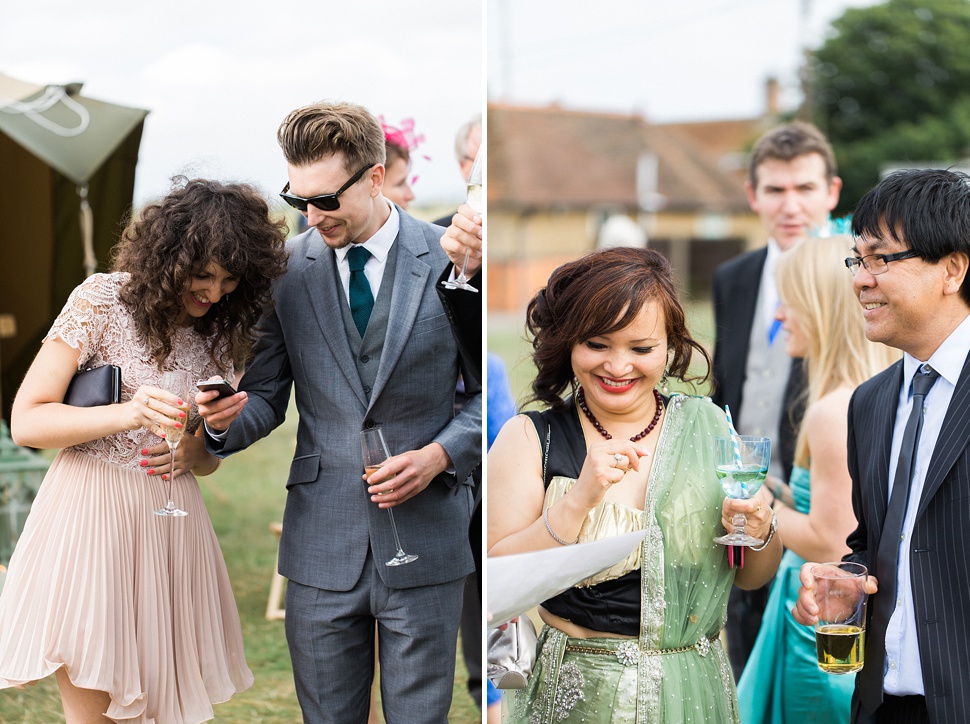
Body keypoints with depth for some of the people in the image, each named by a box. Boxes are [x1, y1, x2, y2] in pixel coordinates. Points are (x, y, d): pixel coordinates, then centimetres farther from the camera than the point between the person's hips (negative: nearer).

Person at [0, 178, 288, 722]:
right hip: (93, 514, -5)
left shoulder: (221, 331, 9)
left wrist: (195, 452, -5)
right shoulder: (102, 300, -7)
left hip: (172, 523, 5)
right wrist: (126, 415, -24)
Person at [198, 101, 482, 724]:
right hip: (322, 545, 2)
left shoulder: (452, 259, -3)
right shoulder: (287, 270, 2)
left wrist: (440, 455, -13)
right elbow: (268, 397, 7)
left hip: (424, 538, -2)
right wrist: (227, 420, -15)